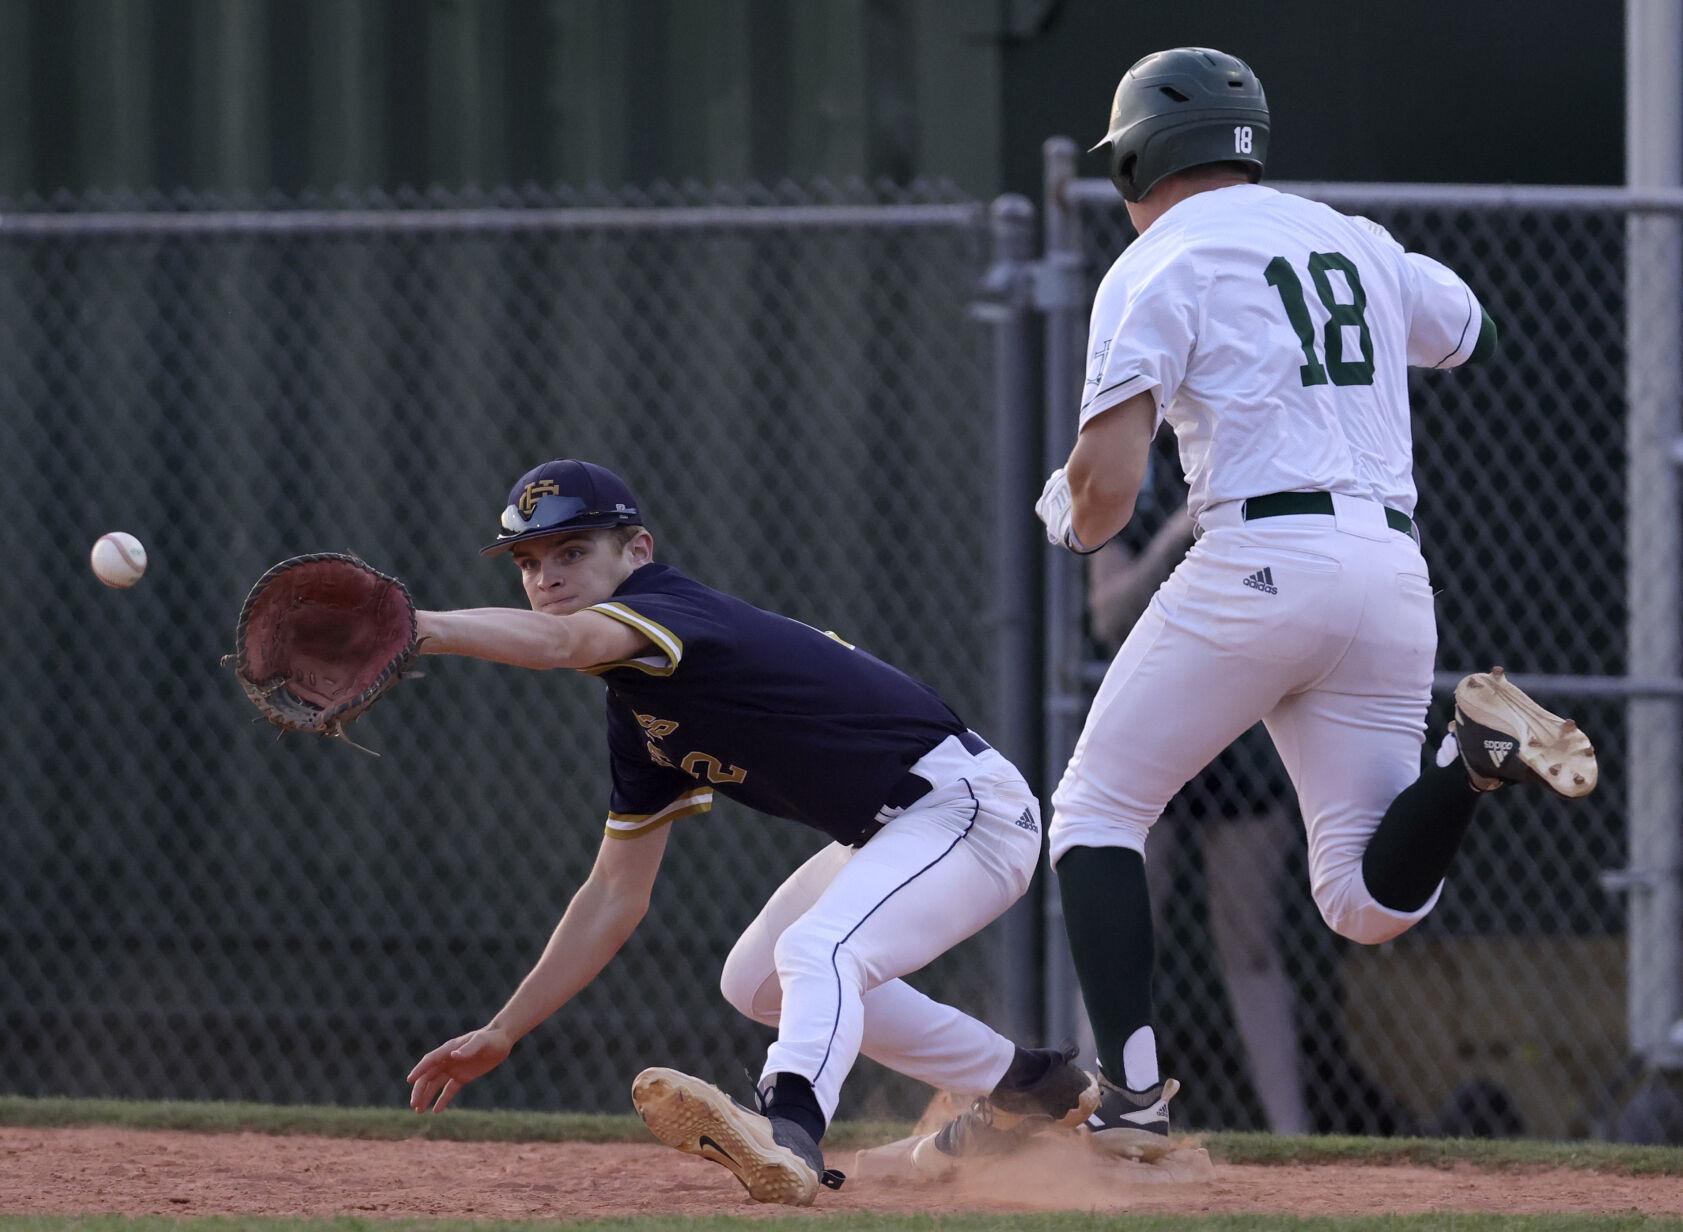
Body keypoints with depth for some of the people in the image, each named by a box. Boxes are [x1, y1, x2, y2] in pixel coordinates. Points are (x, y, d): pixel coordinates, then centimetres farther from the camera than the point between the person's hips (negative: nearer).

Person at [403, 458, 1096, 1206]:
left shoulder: (675, 612, -20)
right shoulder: (636, 714, 9)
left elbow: (557, 642, -43)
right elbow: (617, 893, 14)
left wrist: (417, 630, -58)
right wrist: (501, 1033, 12)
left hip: (967, 805, -11)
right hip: (889, 835, 11)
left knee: (817, 951, -33)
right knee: (755, 982, 24)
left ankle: (790, 1134, -59)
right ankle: (1032, 1086, 31)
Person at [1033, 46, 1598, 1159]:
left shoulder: (1157, 267, 1)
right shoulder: (1355, 241, 20)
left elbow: (1107, 484, -7)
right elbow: (1473, 335, 39)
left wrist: (1073, 520, 16)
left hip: (1260, 559, -5)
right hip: (1396, 571, 5)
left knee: (1098, 813, 10)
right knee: (1370, 903, 8)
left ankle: (1133, 1090, -6)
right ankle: (1473, 759, -20)